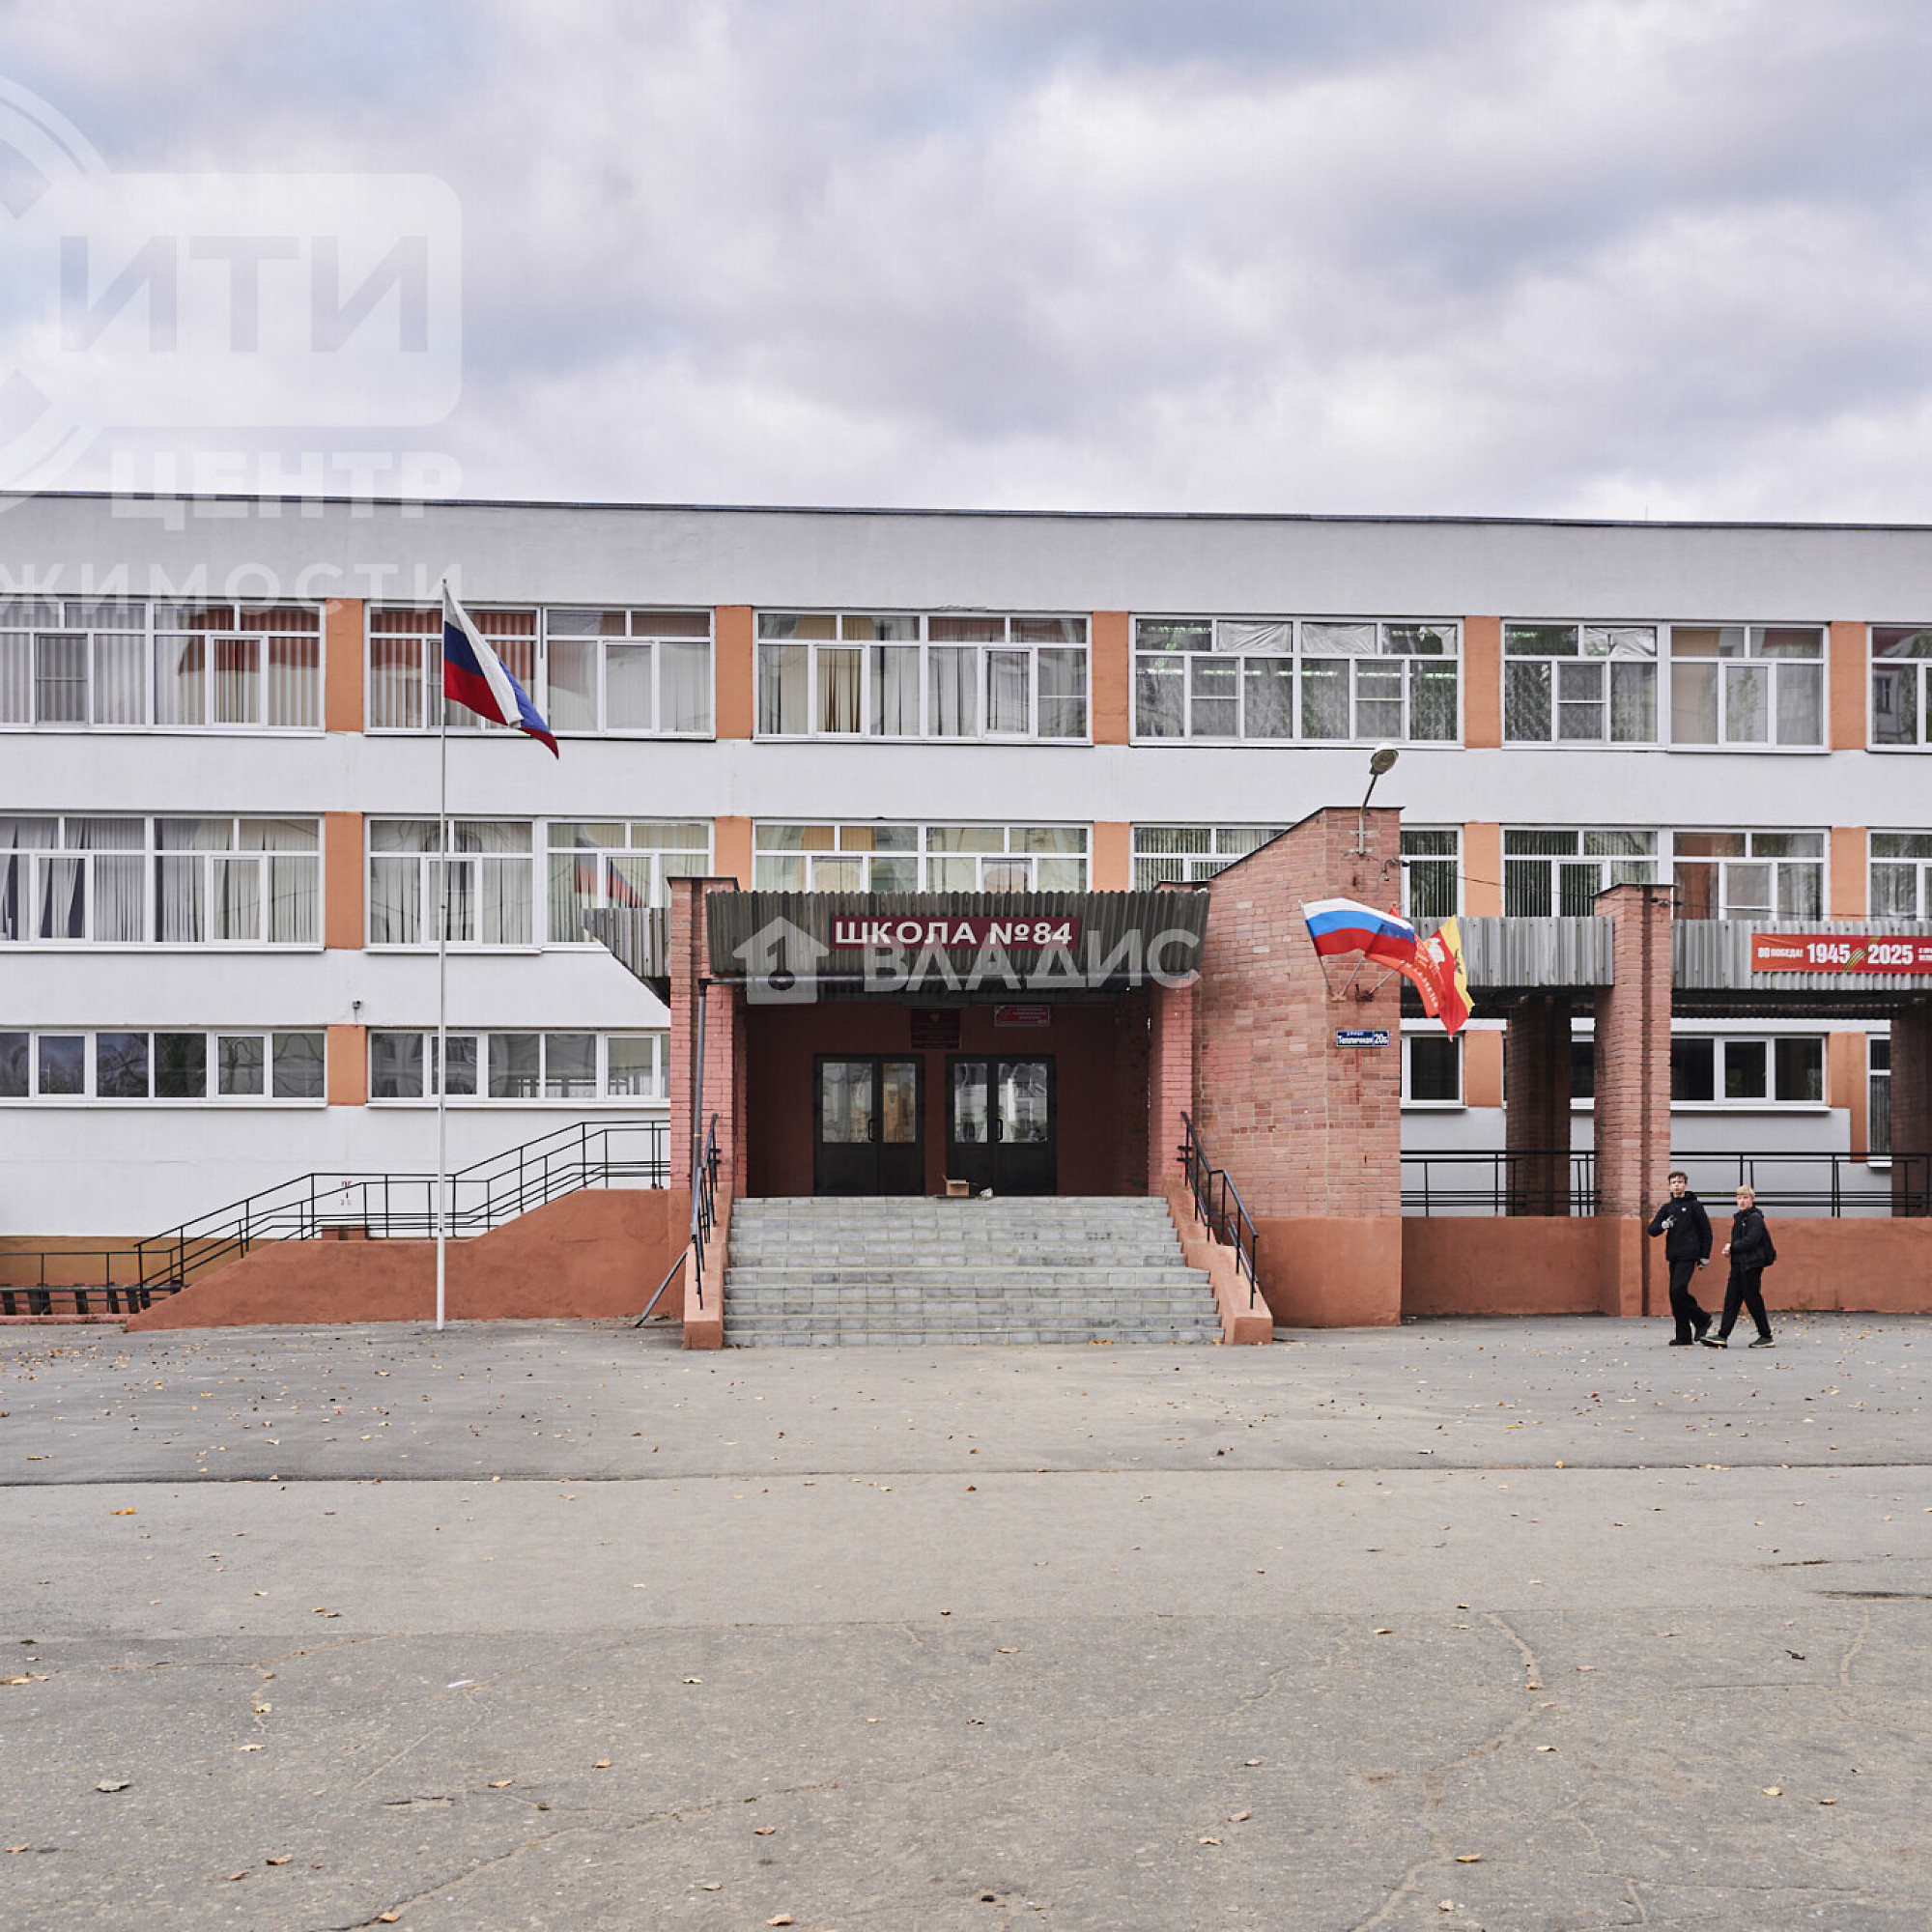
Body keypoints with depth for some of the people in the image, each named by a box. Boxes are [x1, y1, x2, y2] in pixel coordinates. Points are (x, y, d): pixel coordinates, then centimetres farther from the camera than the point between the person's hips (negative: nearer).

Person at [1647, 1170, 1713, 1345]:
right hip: (1673, 1257, 6)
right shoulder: (1667, 1208, 15)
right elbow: (1652, 1229, 9)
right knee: (1674, 1294, 3)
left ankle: (1702, 1319, 1)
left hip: (1688, 1256, -6)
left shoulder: (1694, 1205, 0)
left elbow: (1706, 1231, 1)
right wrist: (1663, 1225, -13)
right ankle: (1684, 1336, 8)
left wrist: (1705, 1256, -2)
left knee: (1678, 1290, -19)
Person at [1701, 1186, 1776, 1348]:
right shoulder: (1738, 1218, 17)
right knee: (1732, 1299, 3)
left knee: (1752, 1299, -3)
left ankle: (1766, 1336, 8)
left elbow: (1751, 1240, -21)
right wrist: (1730, 1248, 3)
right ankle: (1722, 1336, -1)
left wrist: (1732, 1247, -13)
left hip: (1751, 1264, -8)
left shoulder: (1755, 1218, -10)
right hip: (1738, 1264, 8)